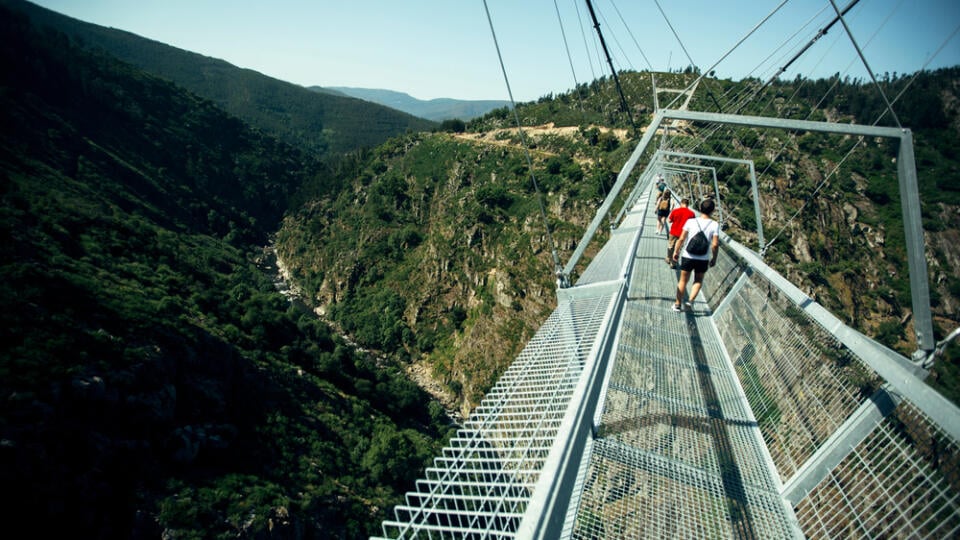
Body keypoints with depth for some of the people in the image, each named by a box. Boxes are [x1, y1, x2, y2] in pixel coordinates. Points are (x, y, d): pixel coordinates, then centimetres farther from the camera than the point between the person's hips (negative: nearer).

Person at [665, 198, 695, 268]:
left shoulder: (675, 211, -10)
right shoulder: (691, 213, -10)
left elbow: (669, 221, -1)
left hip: (674, 232, 0)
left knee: (670, 246, 22)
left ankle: (668, 259, 39)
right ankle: (673, 264, 16)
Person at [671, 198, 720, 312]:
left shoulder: (690, 221, -7)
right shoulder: (715, 225, -8)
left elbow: (681, 239, -6)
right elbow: (715, 244, -11)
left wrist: (676, 251, 7)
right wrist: (714, 258, 3)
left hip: (687, 256, 0)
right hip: (703, 259, 0)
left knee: (683, 281, 15)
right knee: (698, 281, 21)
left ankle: (678, 304, 20)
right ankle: (691, 300, 4)